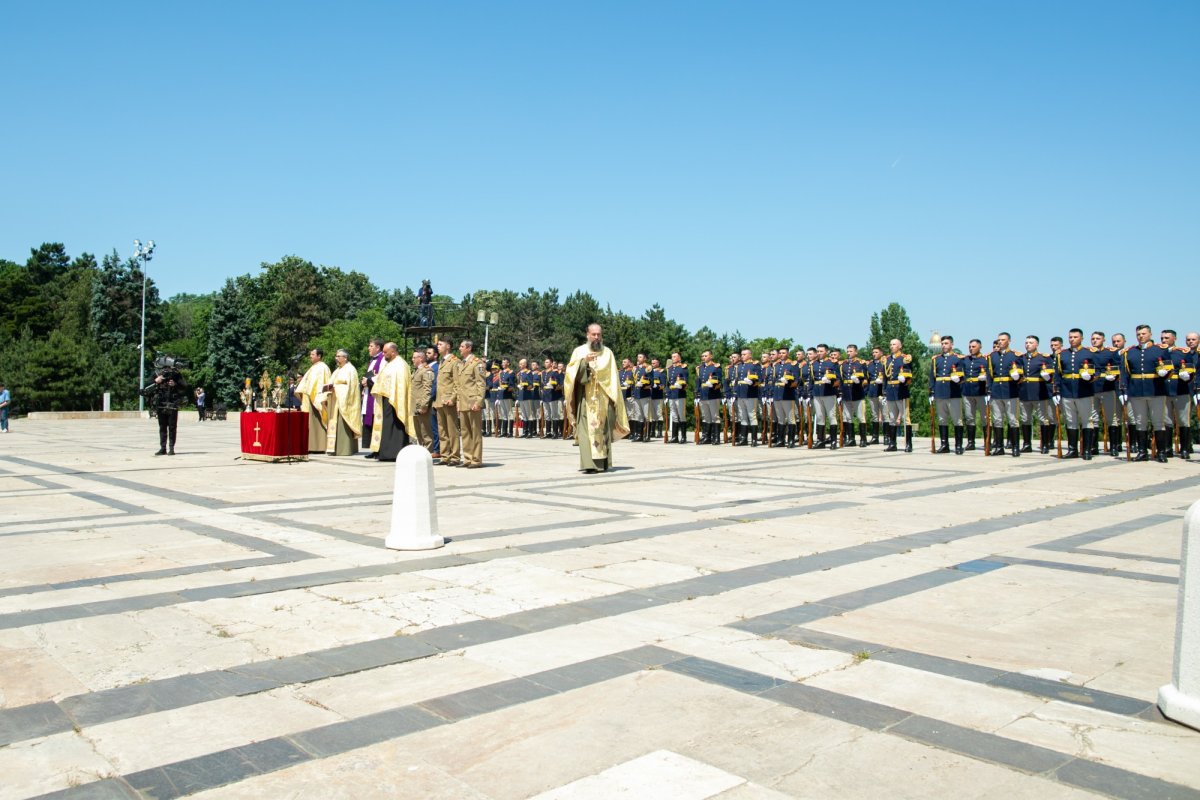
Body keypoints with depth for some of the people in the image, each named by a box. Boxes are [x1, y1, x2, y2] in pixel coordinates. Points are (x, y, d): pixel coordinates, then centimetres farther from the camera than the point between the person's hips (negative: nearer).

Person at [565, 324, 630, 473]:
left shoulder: (607, 353, 10)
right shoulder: (579, 351, 7)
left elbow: (613, 378, 8)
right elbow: (572, 372, -4)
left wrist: (614, 398, 0)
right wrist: (584, 361, -19)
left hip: (603, 398, 1)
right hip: (586, 398, -1)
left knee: (603, 430, 2)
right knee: (587, 429, -9)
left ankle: (603, 462, 9)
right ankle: (588, 463, -11)